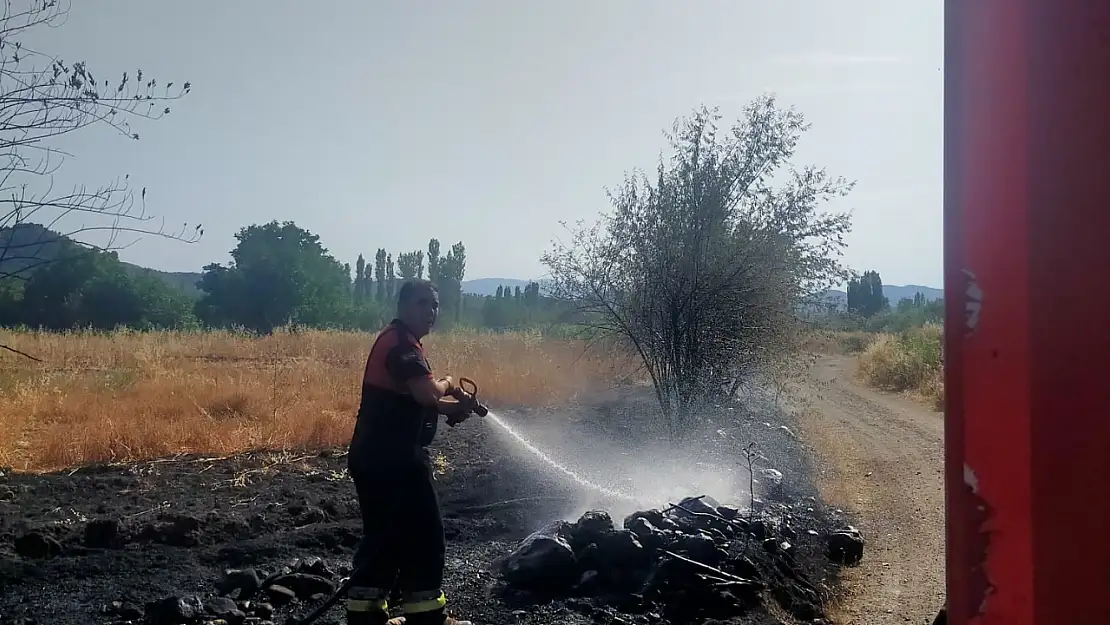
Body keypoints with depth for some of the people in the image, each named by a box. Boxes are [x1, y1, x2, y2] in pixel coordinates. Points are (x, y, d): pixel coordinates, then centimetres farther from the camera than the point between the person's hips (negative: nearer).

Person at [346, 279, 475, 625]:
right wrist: (447, 383, -5)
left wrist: (452, 407, 11)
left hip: (378, 456, 10)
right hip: (392, 458, -10)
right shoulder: (401, 341, -15)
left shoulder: (397, 340, 19)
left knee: (386, 536, 16)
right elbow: (427, 394, -27)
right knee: (423, 535, 0)